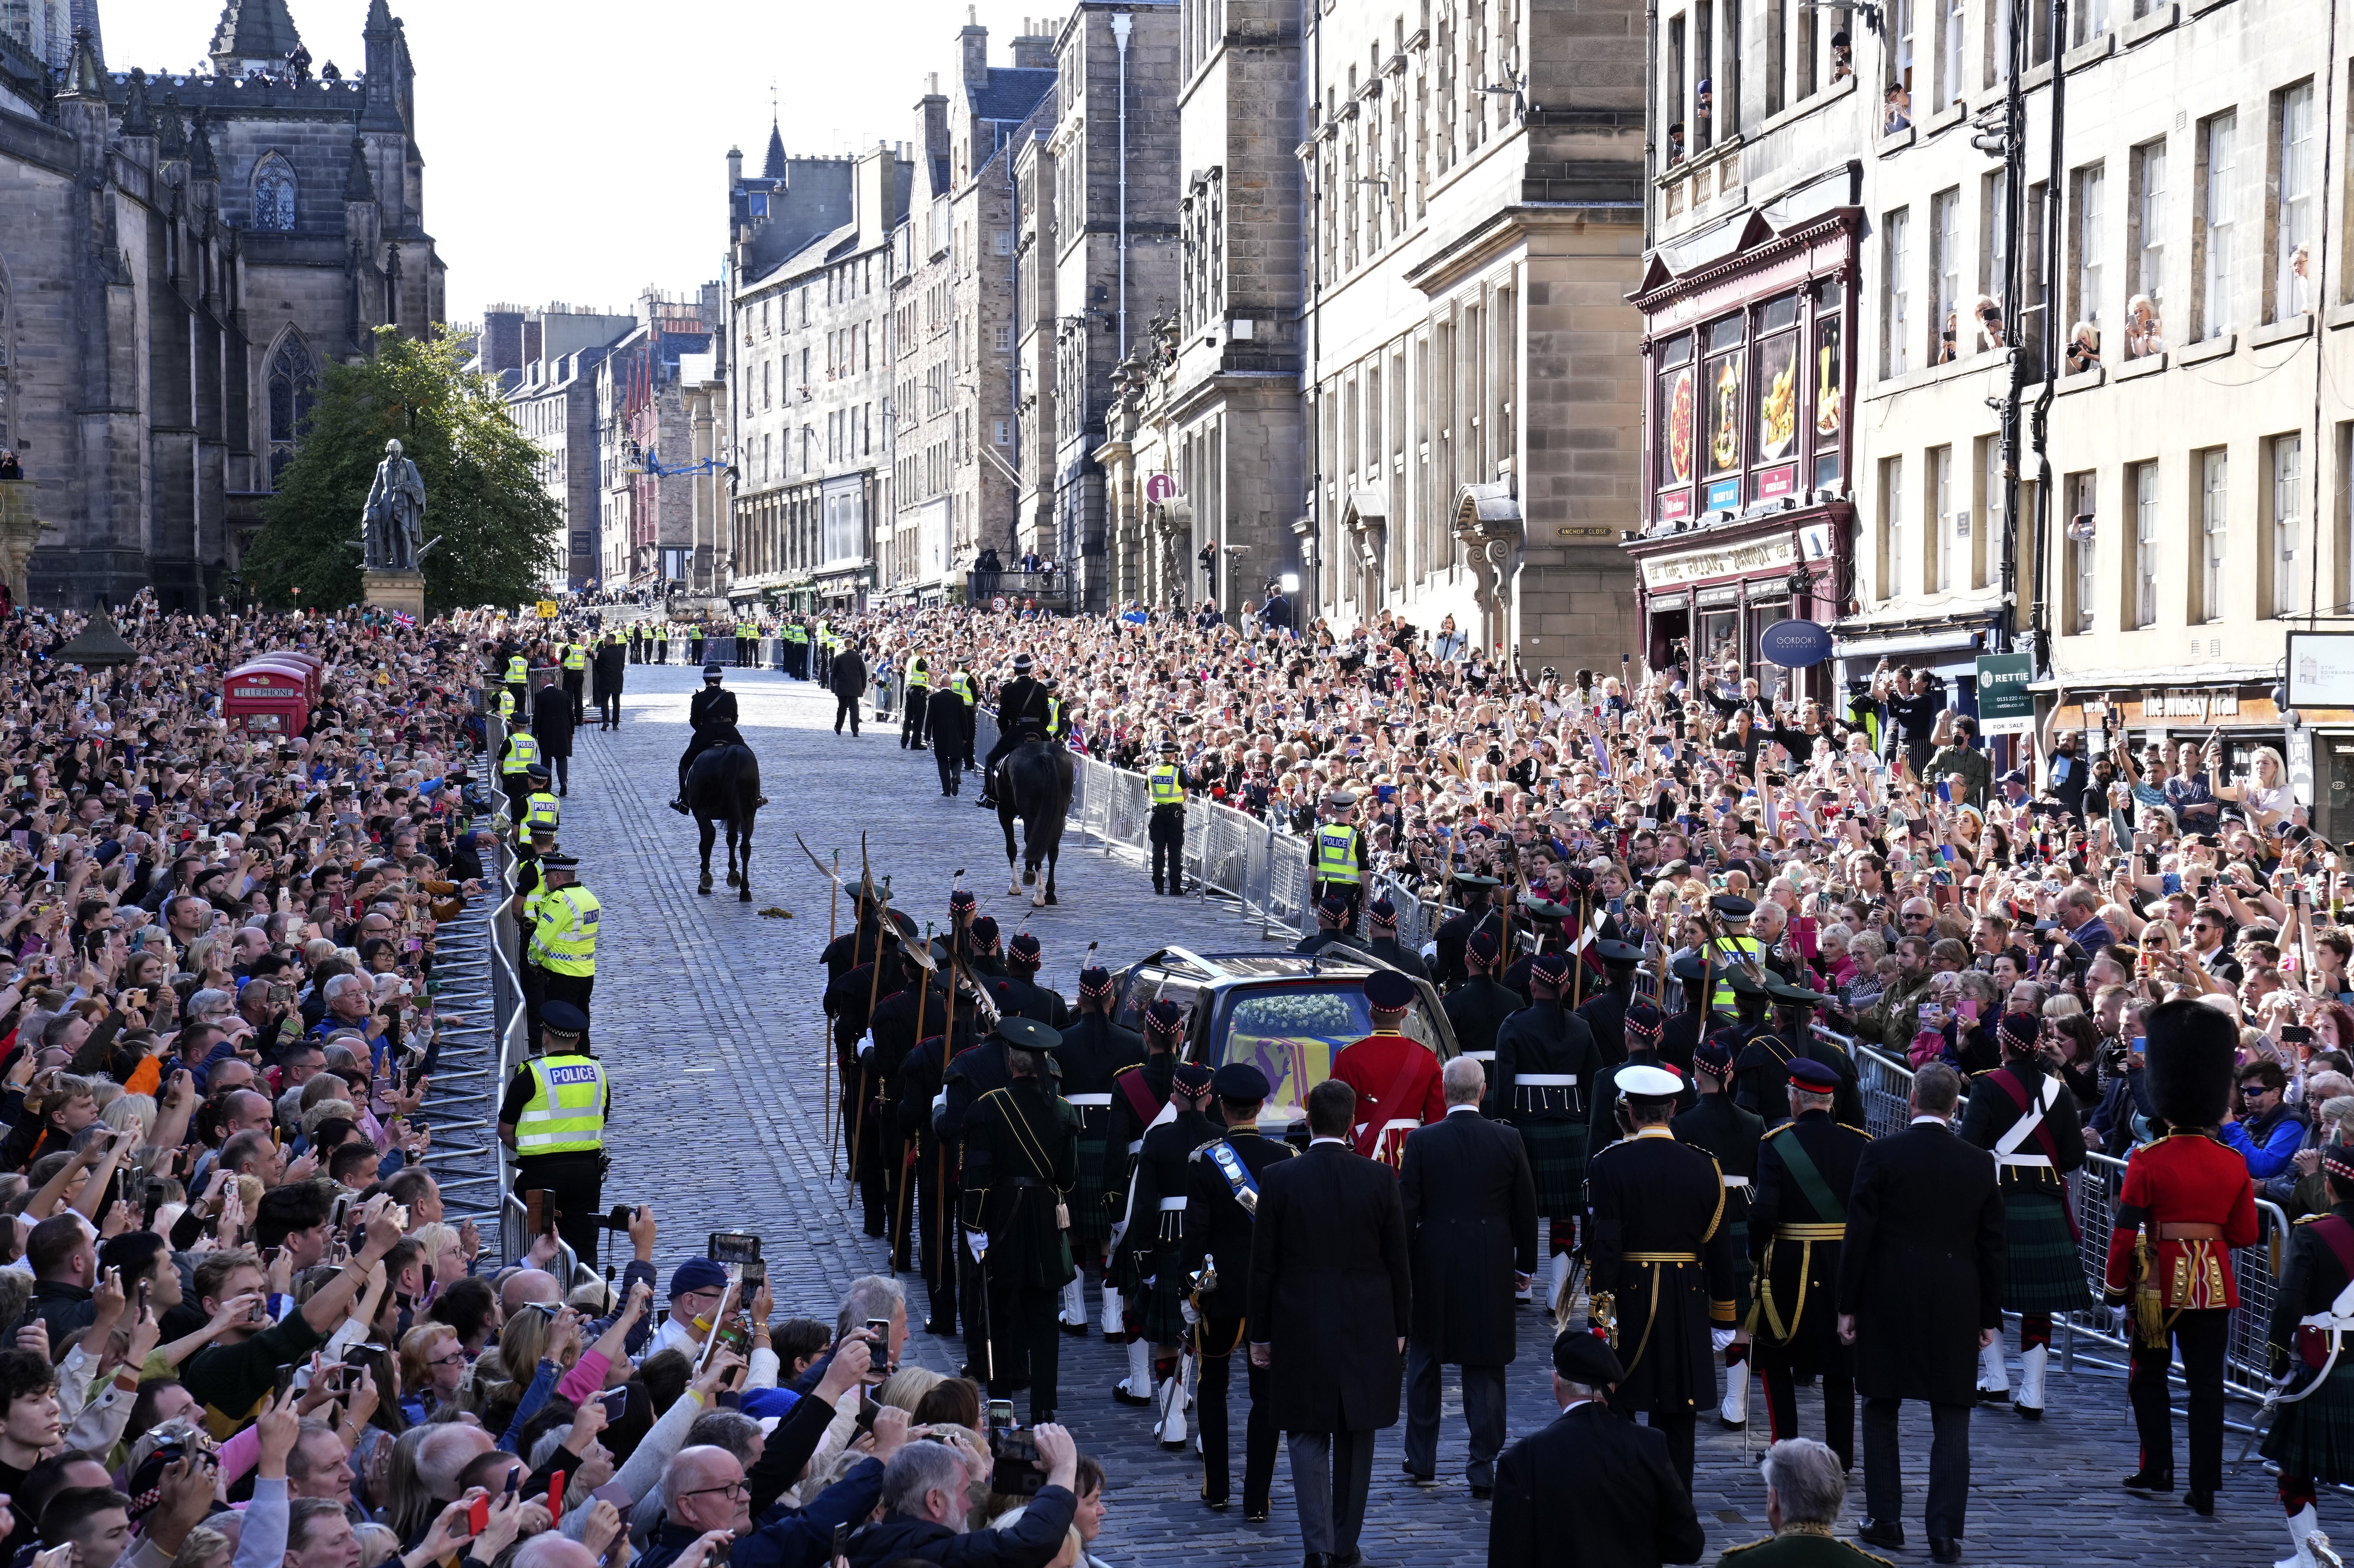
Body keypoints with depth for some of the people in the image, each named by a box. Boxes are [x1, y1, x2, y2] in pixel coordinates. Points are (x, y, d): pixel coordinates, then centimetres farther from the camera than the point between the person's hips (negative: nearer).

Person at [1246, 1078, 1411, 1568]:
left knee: (1308, 1436, 6)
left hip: (1300, 1327, -1)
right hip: (1367, 1329, 1)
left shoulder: (1278, 1179, -9)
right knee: (1355, 1438, 13)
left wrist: (1260, 1335, 5)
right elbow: (1397, 1261, 0)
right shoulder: (1380, 1178, -7)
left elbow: (1263, 1265, -4)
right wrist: (1399, 1326, 11)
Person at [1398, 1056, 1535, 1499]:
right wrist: (1525, 1264, 14)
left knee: (1423, 1363, 16)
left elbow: (1406, 1210, -6)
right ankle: (1484, 1471, 4)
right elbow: (1526, 1208, 2)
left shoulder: (1421, 1141, -8)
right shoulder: (1509, 1140, -4)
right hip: (1491, 1271, 0)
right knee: (1485, 1371, 6)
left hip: (1433, 1267, 0)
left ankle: (1422, 1462, 24)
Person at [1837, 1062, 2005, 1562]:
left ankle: (1885, 1520, 14)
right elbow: (1992, 1246, 4)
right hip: (1956, 1311, 2)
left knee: (1881, 1409, 12)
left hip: (1887, 1303, -2)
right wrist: (1990, 1316, 12)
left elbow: (1858, 1234, -8)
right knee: (1951, 1418, 5)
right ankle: (1946, 1532, 0)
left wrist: (1848, 1305, -1)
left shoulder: (1882, 1154, -8)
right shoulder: (1979, 1164, 1)